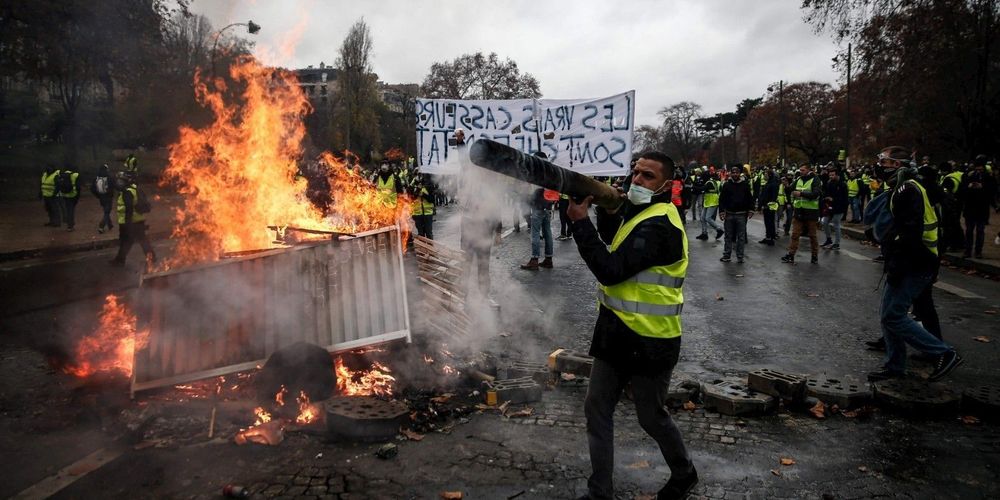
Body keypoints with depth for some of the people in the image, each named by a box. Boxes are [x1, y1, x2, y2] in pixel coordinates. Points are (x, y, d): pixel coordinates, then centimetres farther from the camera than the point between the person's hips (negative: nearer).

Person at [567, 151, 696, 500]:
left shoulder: (659, 226, -22)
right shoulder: (640, 210, 9)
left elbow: (611, 270, -27)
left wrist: (580, 222, -24)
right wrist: (608, 211, -3)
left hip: (648, 340, -9)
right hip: (617, 331, 9)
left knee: (652, 417, 11)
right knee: (597, 409, 10)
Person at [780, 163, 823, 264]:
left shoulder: (815, 180, -8)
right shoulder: (798, 180, 11)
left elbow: (815, 194, -22)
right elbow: (792, 191, 25)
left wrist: (801, 193, -26)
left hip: (810, 211, -5)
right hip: (798, 211, 5)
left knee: (812, 235, 7)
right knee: (795, 234, 2)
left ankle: (815, 255, 19)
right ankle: (791, 255, 3)